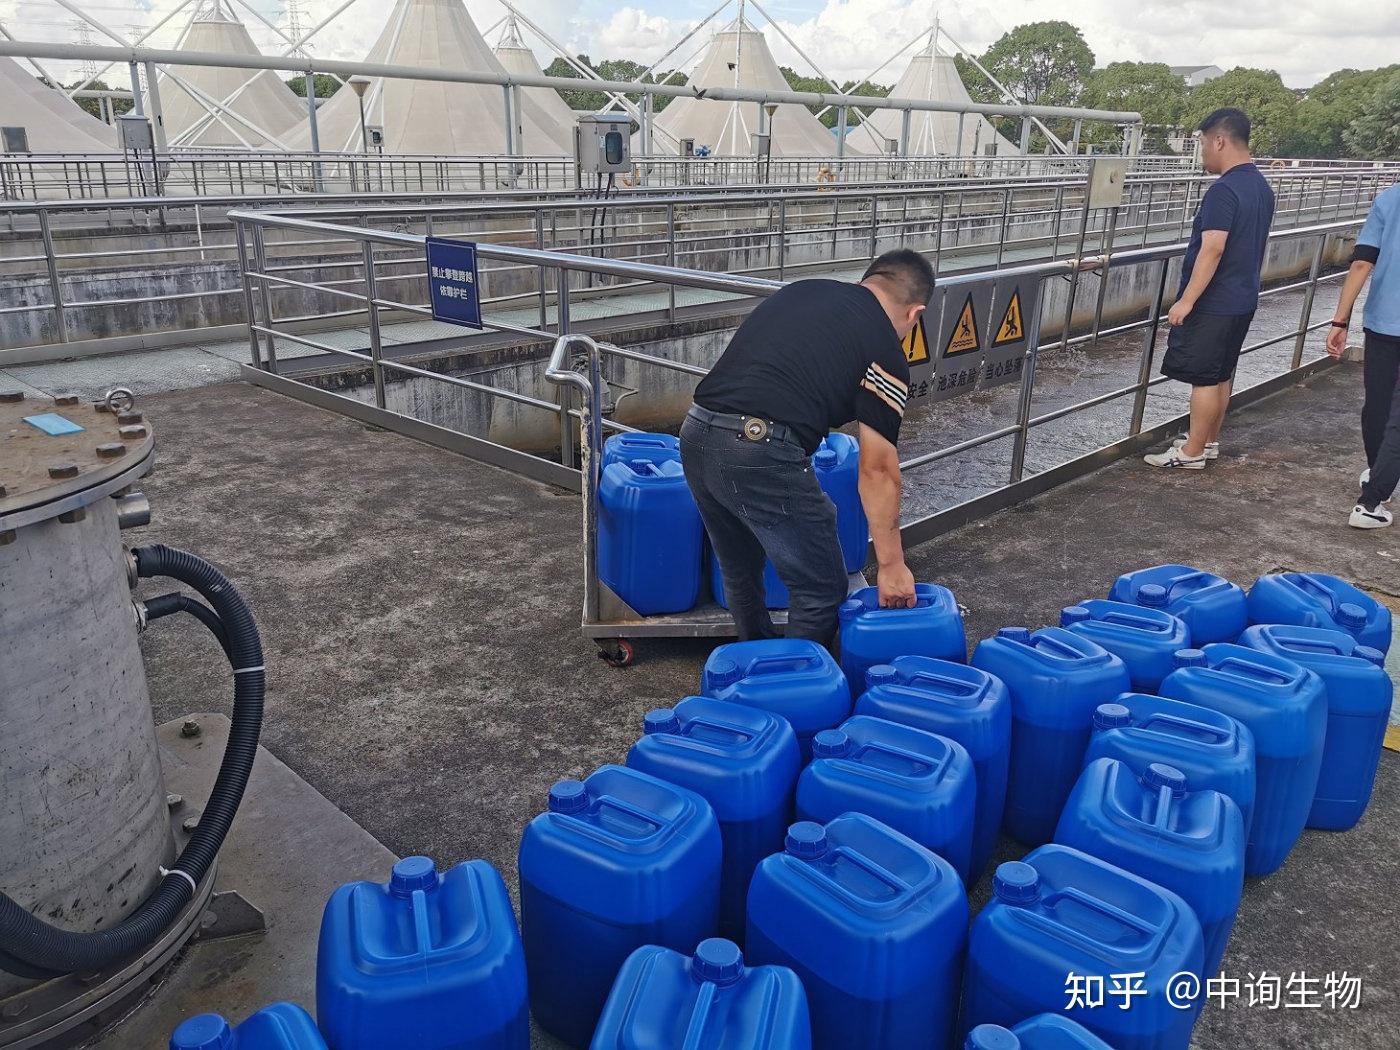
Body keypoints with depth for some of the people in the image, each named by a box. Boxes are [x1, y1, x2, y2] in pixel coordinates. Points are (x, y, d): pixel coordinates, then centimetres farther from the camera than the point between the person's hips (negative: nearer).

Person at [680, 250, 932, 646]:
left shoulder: (799, 289, 21)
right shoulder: (884, 351, 2)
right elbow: (877, 470, 2)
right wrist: (892, 564, 9)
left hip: (695, 434, 8)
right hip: (762, 454, -8)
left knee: (740, 575, 27)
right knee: (821, 590, 12)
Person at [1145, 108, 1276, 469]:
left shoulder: (1223, 190, -20)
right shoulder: (1262, 186, 10)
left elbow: (1212, 250, -25)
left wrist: (1186, 301, -23)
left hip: (1213, 304, -9)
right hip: (1244, 300, 9)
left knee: (1204, 378, -2)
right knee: (1222, 374, 17)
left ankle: (1192, 452, 6)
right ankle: (1209, 440, 28)